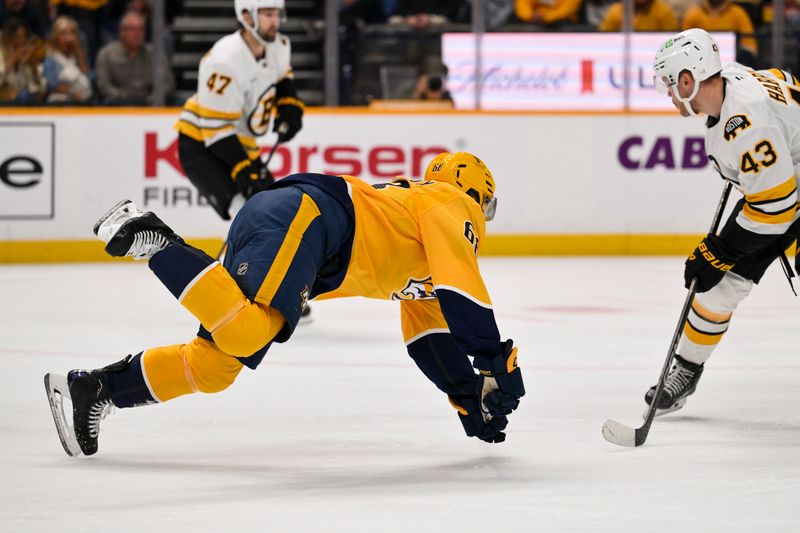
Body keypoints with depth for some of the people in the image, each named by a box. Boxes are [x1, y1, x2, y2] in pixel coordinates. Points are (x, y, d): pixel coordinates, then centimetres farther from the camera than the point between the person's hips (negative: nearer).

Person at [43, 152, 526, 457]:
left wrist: (467, 394, 32)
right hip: (298, 217, -10)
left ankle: (91, 389, 3)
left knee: (213, 366, 2)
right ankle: (153, 238, -25)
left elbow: (430, 337, 38)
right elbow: (461, 292, -7)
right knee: (246, 333, -34)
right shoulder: (449, 203, 8)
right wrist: (497, 360, -6)